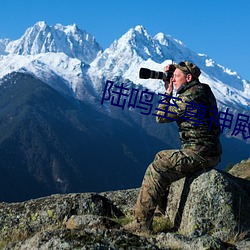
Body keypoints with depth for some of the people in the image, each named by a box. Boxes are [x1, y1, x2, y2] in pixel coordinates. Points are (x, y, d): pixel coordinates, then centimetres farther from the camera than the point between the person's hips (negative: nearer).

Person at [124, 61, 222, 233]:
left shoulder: (190, 97, -17)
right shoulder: (203, 91, 14)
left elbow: (161, 116, -10)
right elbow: (175, 109, 27)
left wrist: (168, 92, 2)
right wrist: (170, 90, 14)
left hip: (199, 153, -11)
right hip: (209, 152, 11)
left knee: (156, 170, -14)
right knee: (161, 157, 24)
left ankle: (142, 222, -13)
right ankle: (162, 206, 33)